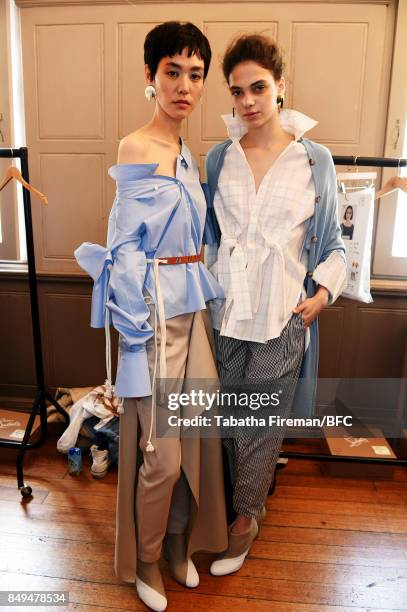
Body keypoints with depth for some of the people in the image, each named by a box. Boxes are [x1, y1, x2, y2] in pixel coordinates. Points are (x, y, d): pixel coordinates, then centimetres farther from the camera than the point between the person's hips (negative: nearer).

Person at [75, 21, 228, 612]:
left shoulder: (186, 153, 14)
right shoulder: (137, 148, -11)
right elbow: (126, 250, -13)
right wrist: (137, 329, -14)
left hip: (194, 308, 8)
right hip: (157, 312, -8)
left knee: (194, 436, 15)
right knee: (161, 450, 2)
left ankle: (181, 543, 39)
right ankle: (145, 560, 31)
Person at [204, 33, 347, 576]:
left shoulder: (314, 159, -1)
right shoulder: (220, 157, 5)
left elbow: (332, 243, 5)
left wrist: (323, 290, -10)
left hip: (282, 315, -2)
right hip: (227, 309, 3)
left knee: (262, 421, 8)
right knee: (228, 415, 13)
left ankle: (246, 516, 31)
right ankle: (243, 499, 39)